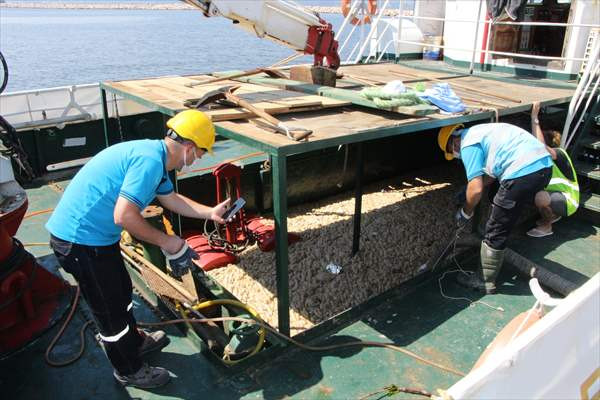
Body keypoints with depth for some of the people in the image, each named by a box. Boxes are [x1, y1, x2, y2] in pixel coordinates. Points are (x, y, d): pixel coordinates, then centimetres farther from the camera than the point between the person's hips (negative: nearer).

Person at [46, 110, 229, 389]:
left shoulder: (155, 155, 7)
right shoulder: (150, 160, -25)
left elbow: (172, 199, 20)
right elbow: (124, 216, -30)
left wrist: (211, 213, 23)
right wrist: (168, 243, -18)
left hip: (93, 234, 10)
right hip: (81, 240, -10)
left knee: (121, 291, 26)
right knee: (110, 308, 8)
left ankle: (134, 341, 49)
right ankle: (129, 371, 29)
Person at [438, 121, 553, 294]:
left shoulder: (468, 144, -3)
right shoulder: (479, 133, 25)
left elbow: (476, 189, -9)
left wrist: (465, 212, 7)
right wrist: (468, 189, 33)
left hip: (522, 173, -10)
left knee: (495, 232, 5)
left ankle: (486, 282, 19)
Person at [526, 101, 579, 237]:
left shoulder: (558, 154, -22)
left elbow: (540, 145, -41)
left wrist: (534, 118, -38)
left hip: (567, 201, -9)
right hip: (556, 194, 9)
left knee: (540, 197, -35)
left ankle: (547, 226, -7)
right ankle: (552, 215, 19)